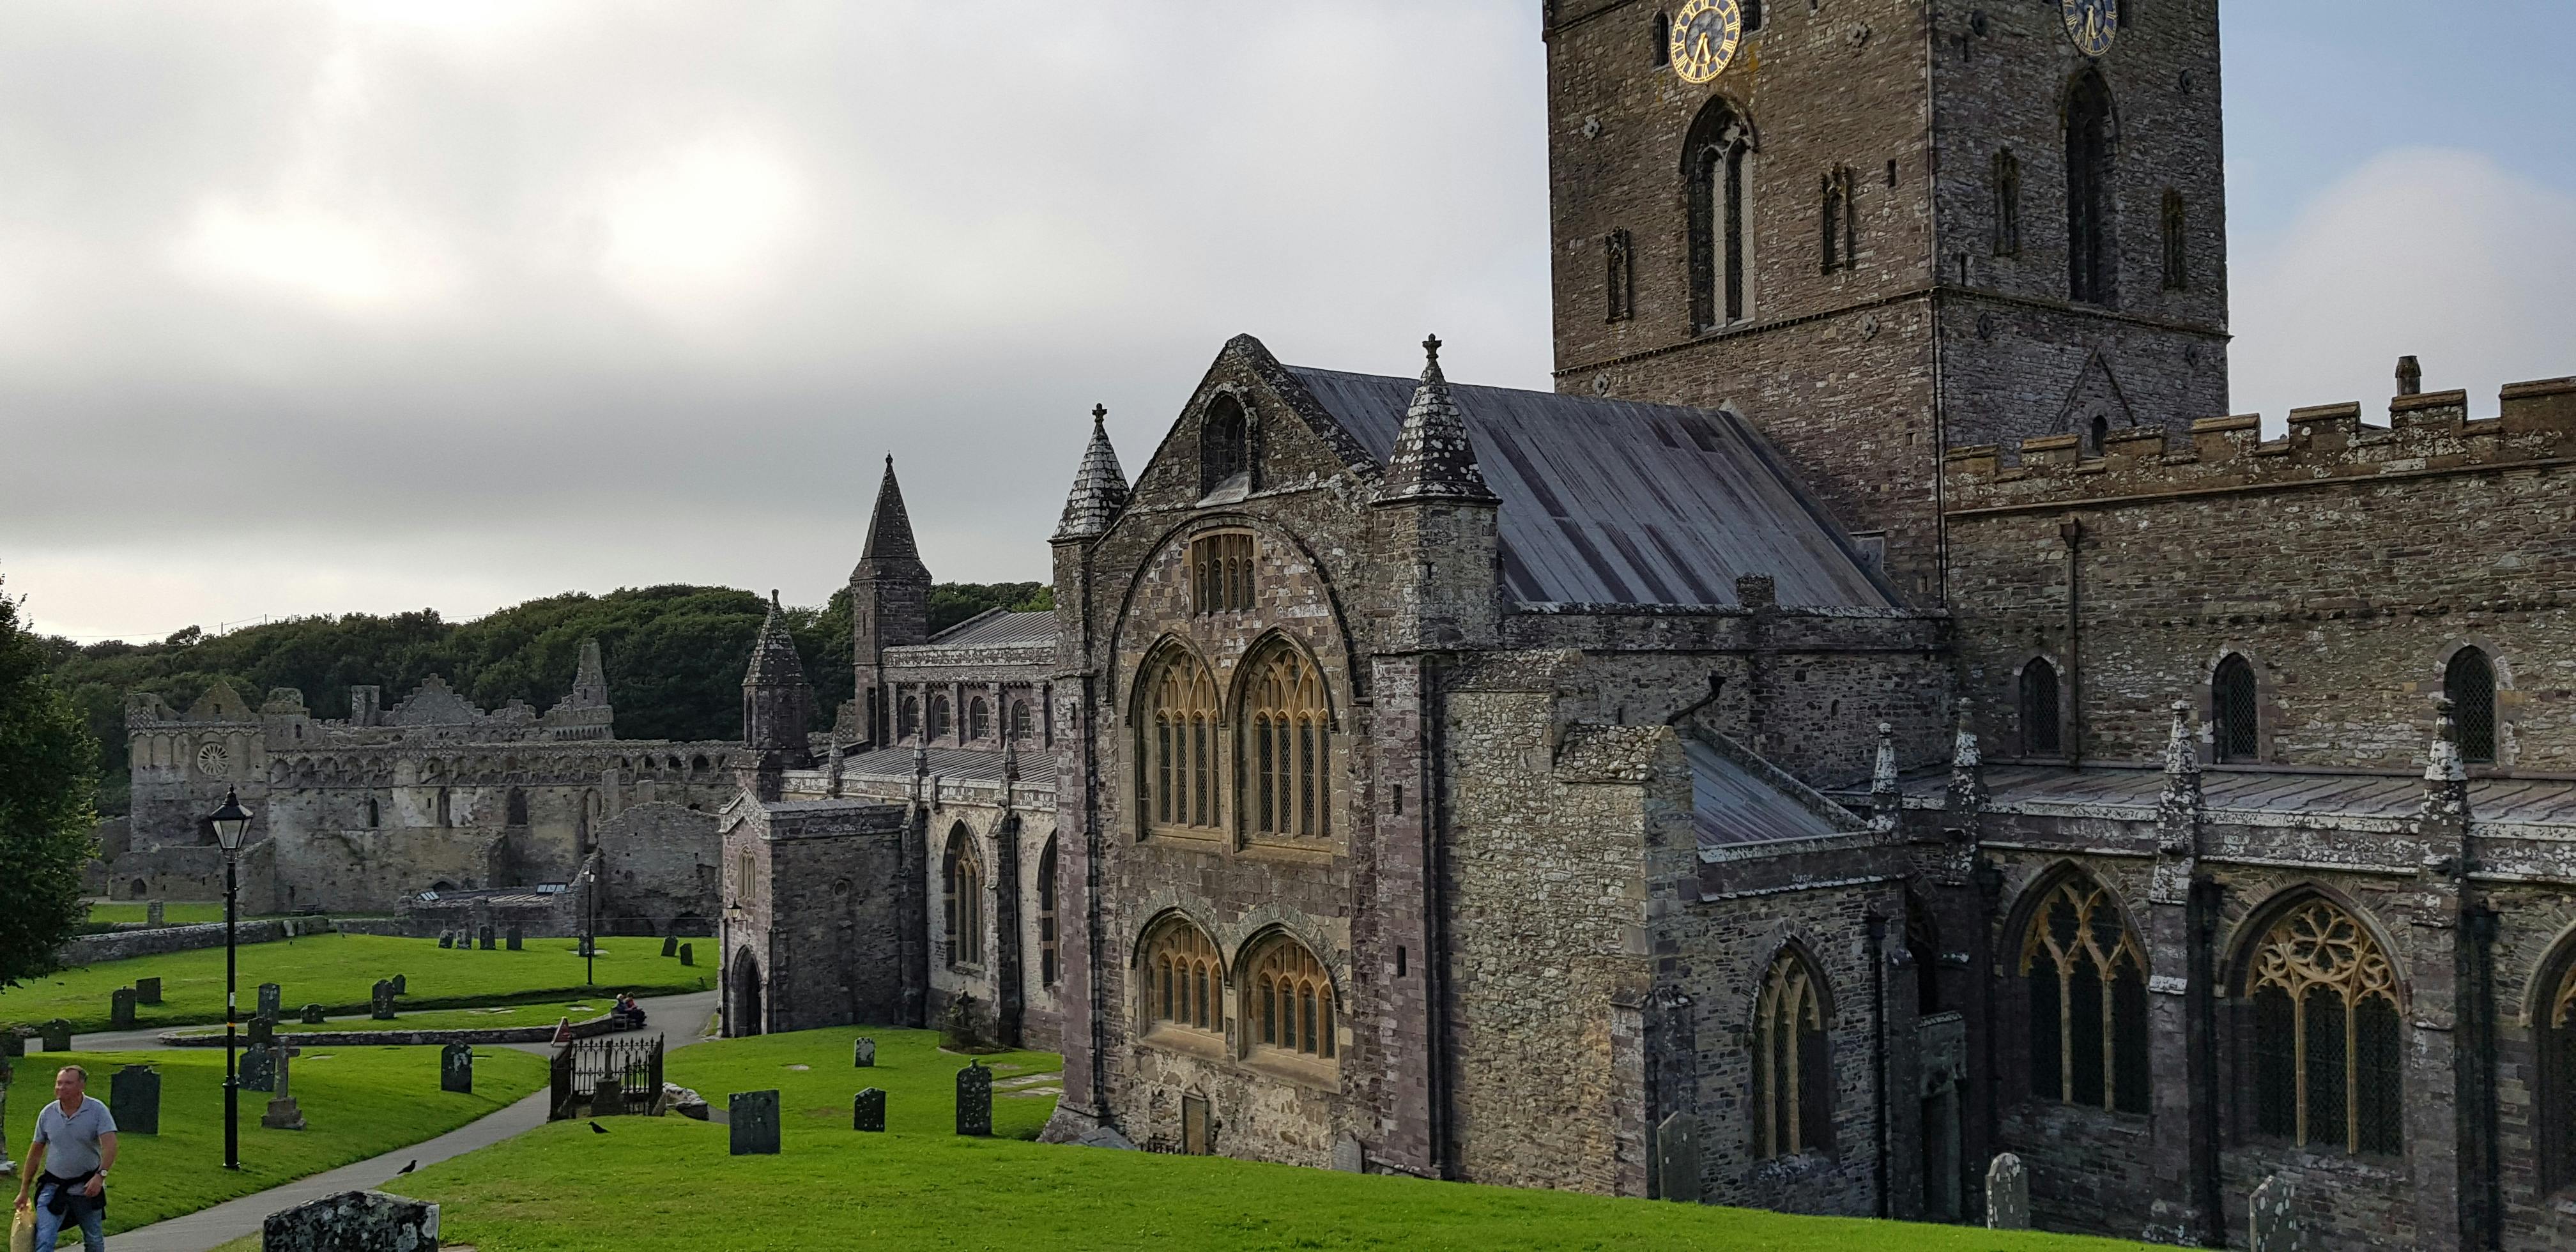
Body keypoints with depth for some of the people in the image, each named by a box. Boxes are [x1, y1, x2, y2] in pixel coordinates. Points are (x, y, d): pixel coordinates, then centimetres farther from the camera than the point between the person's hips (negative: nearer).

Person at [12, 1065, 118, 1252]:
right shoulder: (48, 1113, -1)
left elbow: (110, 1145, -21)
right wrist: (24, 1191, 11)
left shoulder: (97, 1110, -12)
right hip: (53, 1186, 2)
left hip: (87, 1187, -2)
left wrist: (100, 1175, -36)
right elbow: (35, 1153, 8)